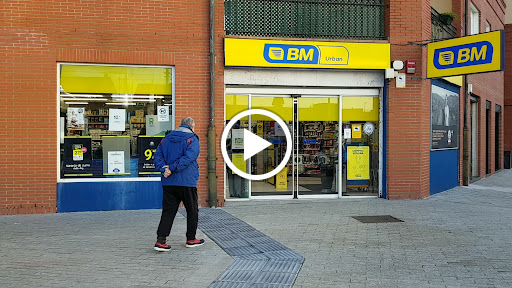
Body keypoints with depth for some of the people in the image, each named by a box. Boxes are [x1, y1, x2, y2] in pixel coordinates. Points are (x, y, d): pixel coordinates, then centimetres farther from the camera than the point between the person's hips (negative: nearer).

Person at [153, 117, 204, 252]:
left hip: (168, 182, 5)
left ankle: (160, 240, -4)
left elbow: (157, 156, 5)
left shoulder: (166, 138, 14)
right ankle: (191, 239, 20)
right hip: (187, 181, -5)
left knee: (168, 211, 6)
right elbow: (188, 157, -19)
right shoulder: (192, 139, -4)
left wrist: (164, 168, -9)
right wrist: (172, 169, -19)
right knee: (192, 210, 11)